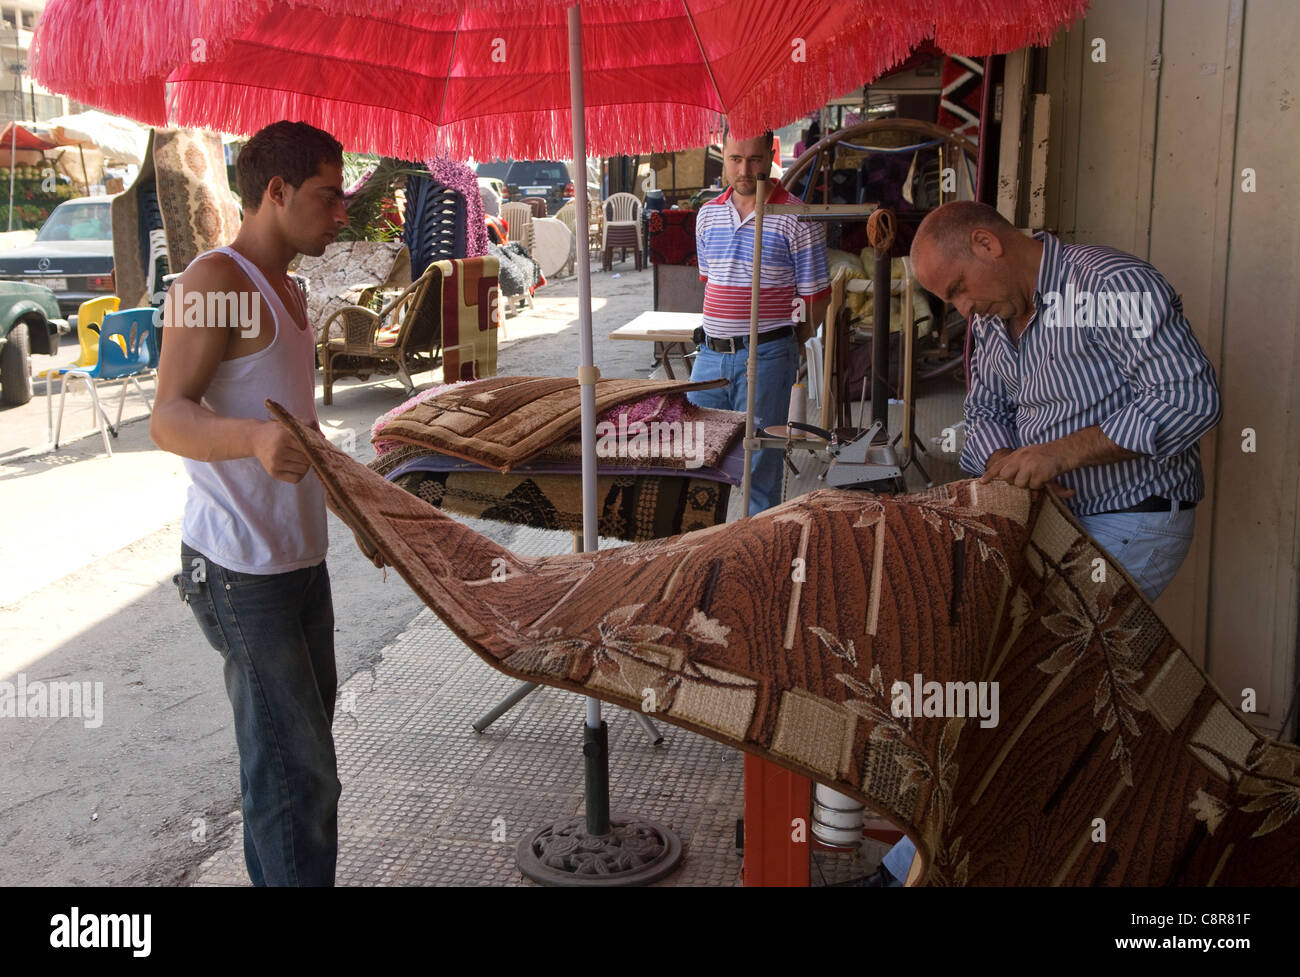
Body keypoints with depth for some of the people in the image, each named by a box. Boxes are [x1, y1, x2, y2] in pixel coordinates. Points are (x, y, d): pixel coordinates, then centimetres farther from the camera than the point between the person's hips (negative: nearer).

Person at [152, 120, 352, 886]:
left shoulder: (286, 290, 17)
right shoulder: (214, 283, -13)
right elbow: (169, 418, -24)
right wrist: (254, 438, -44)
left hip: (298, 556, 10)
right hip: (241, 570, -10)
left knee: (294, 742, 17)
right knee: (298, 772, -8)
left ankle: (275, 875, 30)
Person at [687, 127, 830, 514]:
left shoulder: (796, 219, -8)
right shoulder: (708, 214, 9)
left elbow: (815, 297, -4)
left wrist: (783, 347, 3)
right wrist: (719, 331, 16)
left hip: (766, 356, -5)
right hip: (710, 353, 6)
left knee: (760, 465, 1)